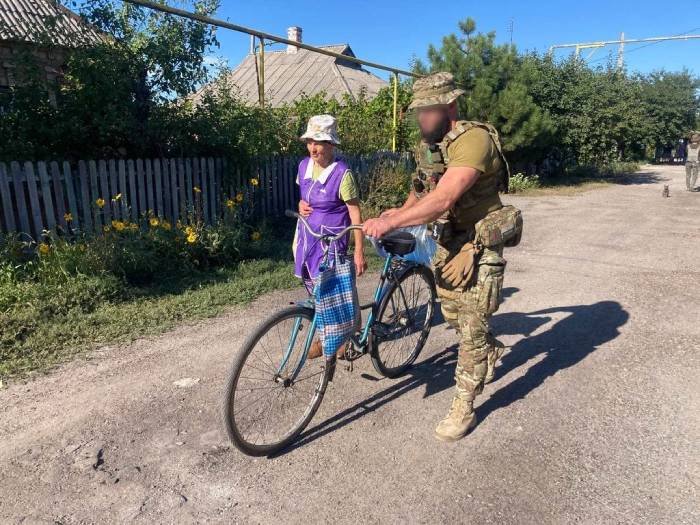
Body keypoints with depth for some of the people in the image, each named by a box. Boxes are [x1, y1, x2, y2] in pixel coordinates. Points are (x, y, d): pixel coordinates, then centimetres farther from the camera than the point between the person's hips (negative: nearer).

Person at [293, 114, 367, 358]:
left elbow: (355, 214, -14)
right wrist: (301, 204, -3)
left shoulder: (342, 173, -16)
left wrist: (359, 251, -16)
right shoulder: (304, 166, 3)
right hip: (306, 236, 6)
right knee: (315, 292, 14)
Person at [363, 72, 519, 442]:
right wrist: (400, 211, -3)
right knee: (452, 314, 20)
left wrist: (390, 223, -36)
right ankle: (492, 351, 50)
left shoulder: (474, 139, -24)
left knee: (471, 327, -1)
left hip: (479, 246, -8)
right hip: (448, 243, 8)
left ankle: (463, 409, 15)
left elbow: (443, 199, -34)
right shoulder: (427, 145, 4)